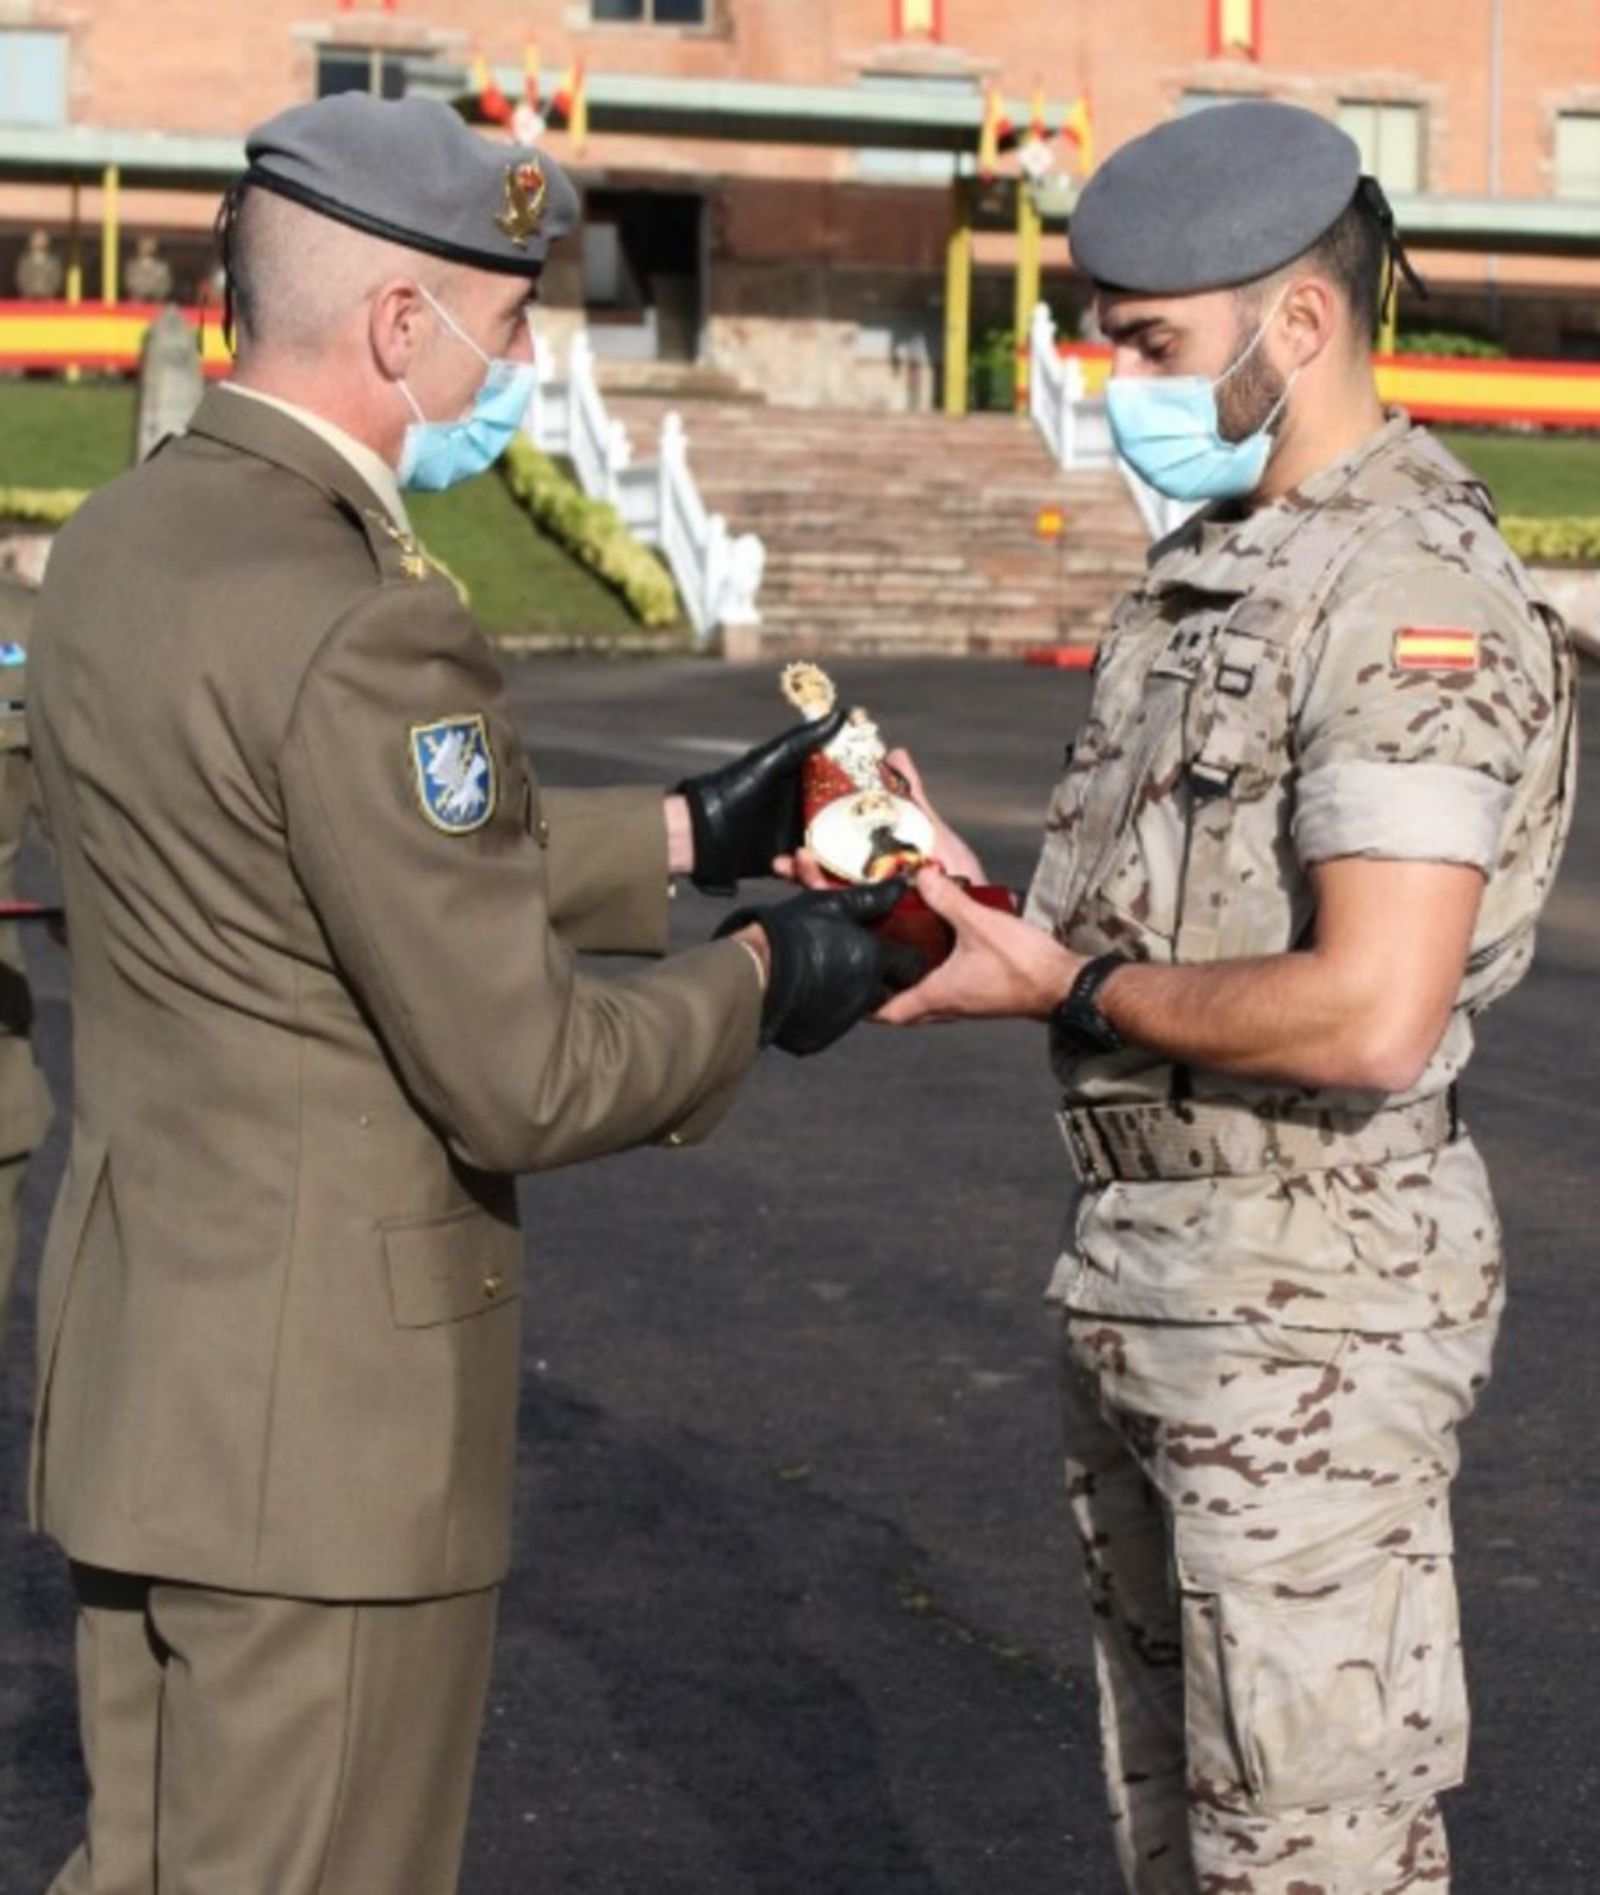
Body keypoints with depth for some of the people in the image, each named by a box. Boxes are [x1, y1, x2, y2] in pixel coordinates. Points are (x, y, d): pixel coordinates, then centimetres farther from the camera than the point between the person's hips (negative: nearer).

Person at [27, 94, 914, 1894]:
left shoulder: (123, 538, 5)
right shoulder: (357, 627, -23)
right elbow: (525, 1075, -20)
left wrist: (681, 835, 16)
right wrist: (756, 979, -3)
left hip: (142, 1357, 9)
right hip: (323, 1413, -9)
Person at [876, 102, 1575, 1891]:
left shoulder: (1412, 598, -19)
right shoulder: (1213, 559, 11)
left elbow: (1371, 1015, -28)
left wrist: (1069, 988, -16)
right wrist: (991, 910, -1)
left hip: (1305, 1311, -10)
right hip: (1138, 1277, 10)